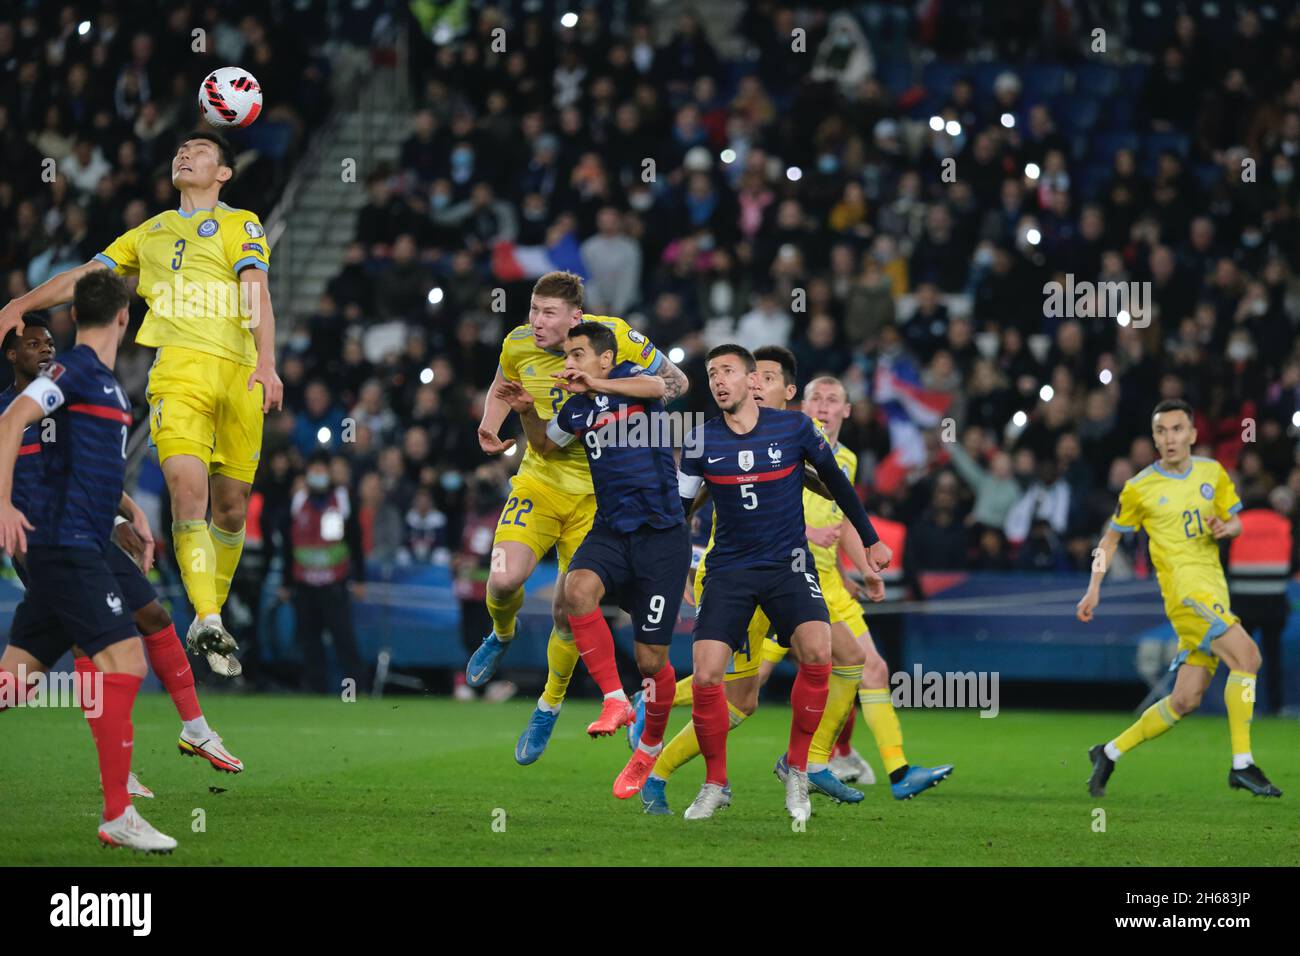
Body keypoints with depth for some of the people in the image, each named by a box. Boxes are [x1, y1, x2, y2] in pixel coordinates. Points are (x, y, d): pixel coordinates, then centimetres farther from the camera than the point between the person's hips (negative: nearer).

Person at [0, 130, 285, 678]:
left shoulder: (241, 224, 13)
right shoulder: (149, 234, 24)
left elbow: (257, 294, 0)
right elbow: (85, 276, 29)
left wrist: (266, 363, -15)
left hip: (239, 374, -1)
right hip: (178, 367, 1)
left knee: (231, 506, 1)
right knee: (187, 488, -19)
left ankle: (210, 618, 17)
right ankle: (209, 623, -24)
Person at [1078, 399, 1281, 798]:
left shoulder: (1212, 472, 10)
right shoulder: (1139, 488, -1)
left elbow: (1236, 523, 20)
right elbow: (1111, 538, 11)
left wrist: (1225, 528, -4)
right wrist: (1094, 588, 3)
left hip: (1214, 592, 6)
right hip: (1184, 585, -6)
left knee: (1185, 701, 5)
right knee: (1246, 654, -24)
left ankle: (1109, 753, 20)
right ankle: (1242, 765, -21)